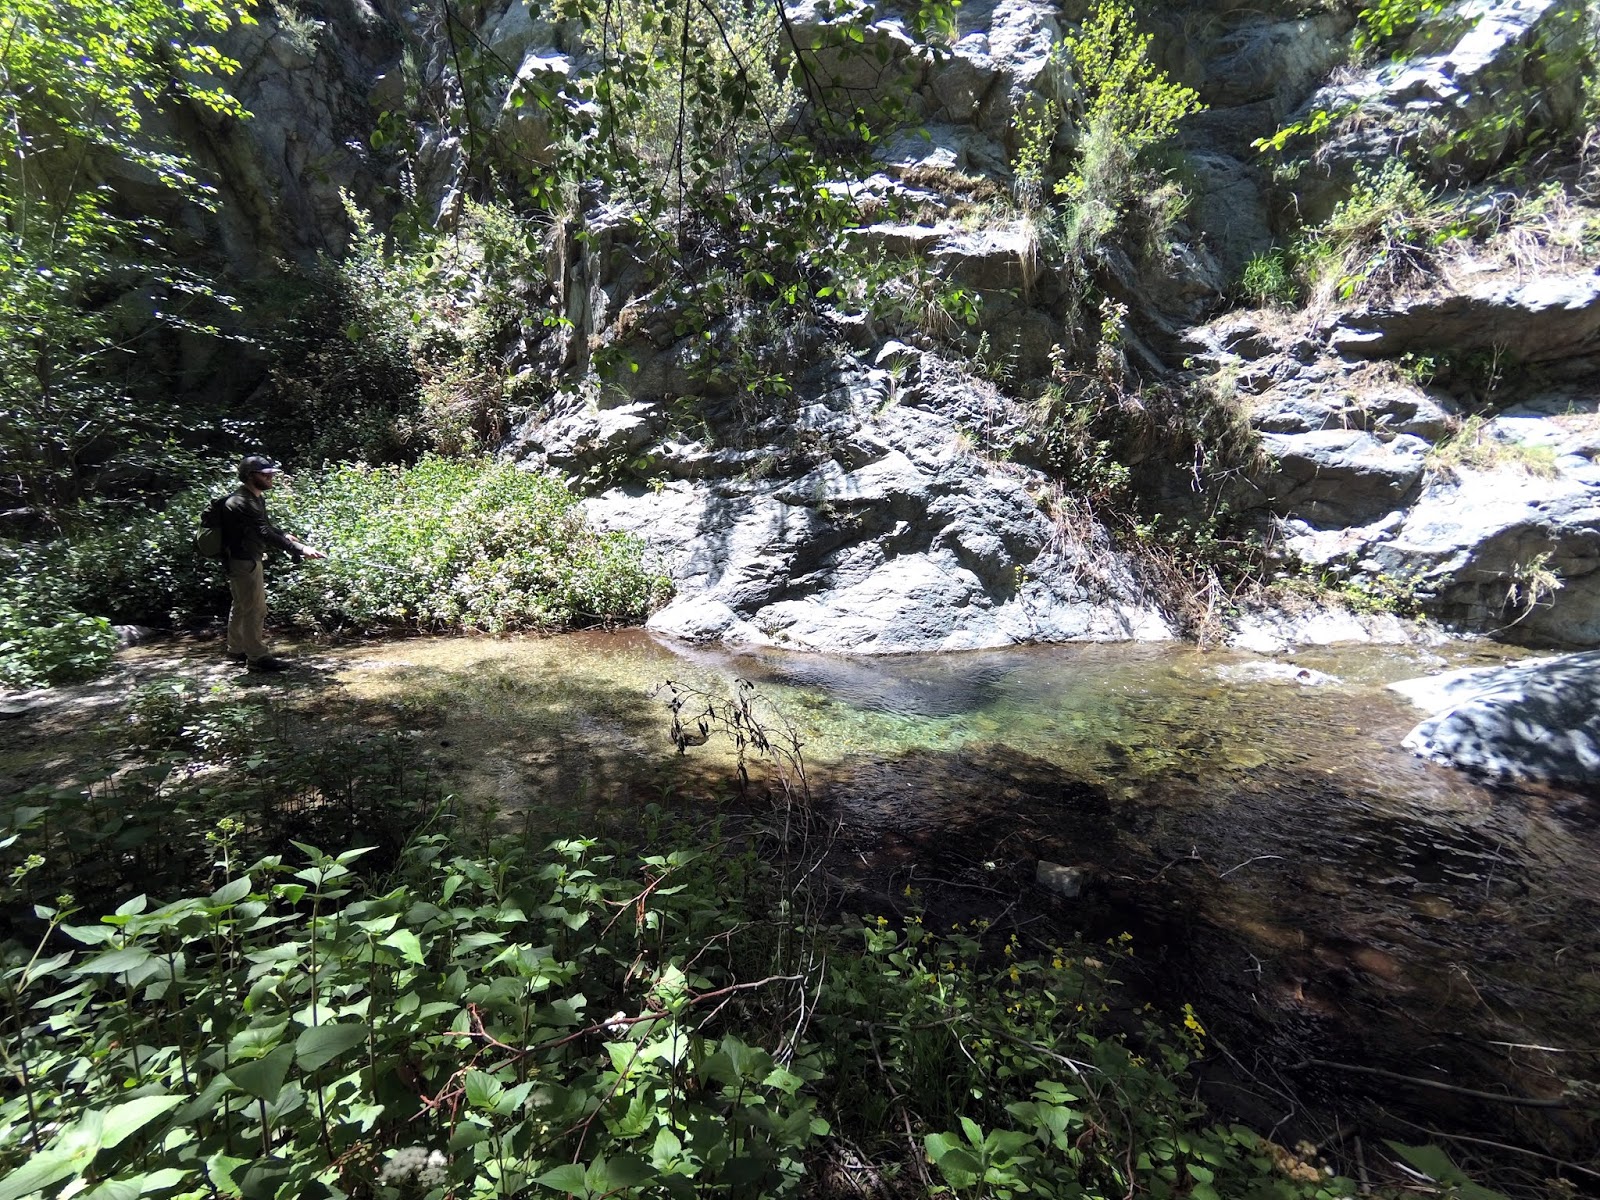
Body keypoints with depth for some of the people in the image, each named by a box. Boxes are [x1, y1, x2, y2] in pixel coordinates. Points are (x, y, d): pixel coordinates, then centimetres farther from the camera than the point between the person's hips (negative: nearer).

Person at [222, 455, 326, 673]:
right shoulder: (242, 503, -23)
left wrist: (285, 535, 12)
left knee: (242, 607, 19)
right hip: (244, 562, -10)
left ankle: (237, 650, 32)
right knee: (255, 609, -5)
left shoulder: (256, 498, 8)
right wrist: (300, 550, -38)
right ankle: (257, 657, 3)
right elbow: (265, 534, -33)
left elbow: (266, 526, 24)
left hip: (248, 559, 10)